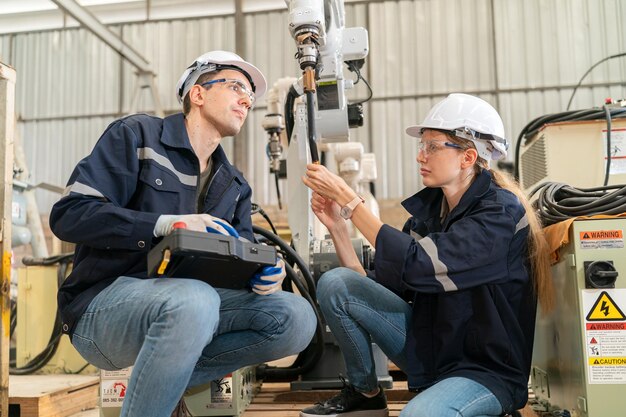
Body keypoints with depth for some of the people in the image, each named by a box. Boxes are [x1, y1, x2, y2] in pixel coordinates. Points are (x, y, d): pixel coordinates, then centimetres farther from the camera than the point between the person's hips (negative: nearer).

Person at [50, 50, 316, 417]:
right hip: (106, 300, -6)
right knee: (194, 301, -38)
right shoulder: (137, 136, 0)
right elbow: (69, 214, -11)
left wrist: (263, 275, -15)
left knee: (297, 318, -15)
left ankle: (166, 380, -9)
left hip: (186, 301, 6)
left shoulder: (234, 185, 17)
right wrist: (166, 223, -24)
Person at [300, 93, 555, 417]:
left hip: (487, 369, -6)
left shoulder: (501, 212, -17)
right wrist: (336, 225, -10)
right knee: (335, 284, -8)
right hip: (430, 349, 7)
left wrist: (348, 198, -26)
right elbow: (378, 284, 1)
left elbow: (418, 265, -31)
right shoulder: (429, 207, 3)